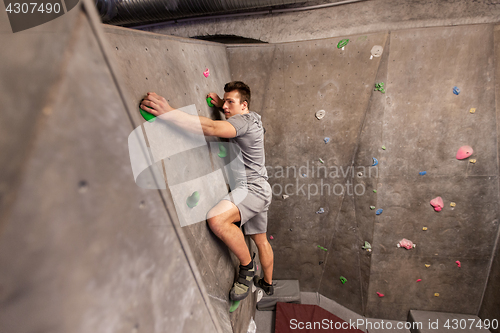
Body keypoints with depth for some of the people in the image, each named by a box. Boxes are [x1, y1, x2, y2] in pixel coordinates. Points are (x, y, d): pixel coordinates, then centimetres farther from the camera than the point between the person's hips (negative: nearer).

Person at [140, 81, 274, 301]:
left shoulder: (244, 121, -17)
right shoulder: (252, 118, 13)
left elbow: (211, 128, -35)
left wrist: (168, 112, -42)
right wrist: (220, 104, 17)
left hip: (253, 188, -10)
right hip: (258, 189, 10)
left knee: (217, 219, -31)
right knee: (261, 240, 20)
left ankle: (247, 267, -11)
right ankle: (268, 284, 39)